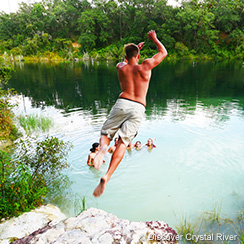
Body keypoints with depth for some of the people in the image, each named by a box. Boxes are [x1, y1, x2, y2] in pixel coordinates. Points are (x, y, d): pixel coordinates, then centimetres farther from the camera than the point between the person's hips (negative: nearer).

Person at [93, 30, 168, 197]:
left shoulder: (121, 68, 16)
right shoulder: (145, 66, 9)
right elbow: (164, 53, 25)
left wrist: (136, 48, 52)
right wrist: (154, 39, 37)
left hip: (122, 103, 1)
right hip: (138, 108, -1)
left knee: (106, 134, 13)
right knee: (123, 142, -7)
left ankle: (103, 148, -24)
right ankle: (107, 177, -20)